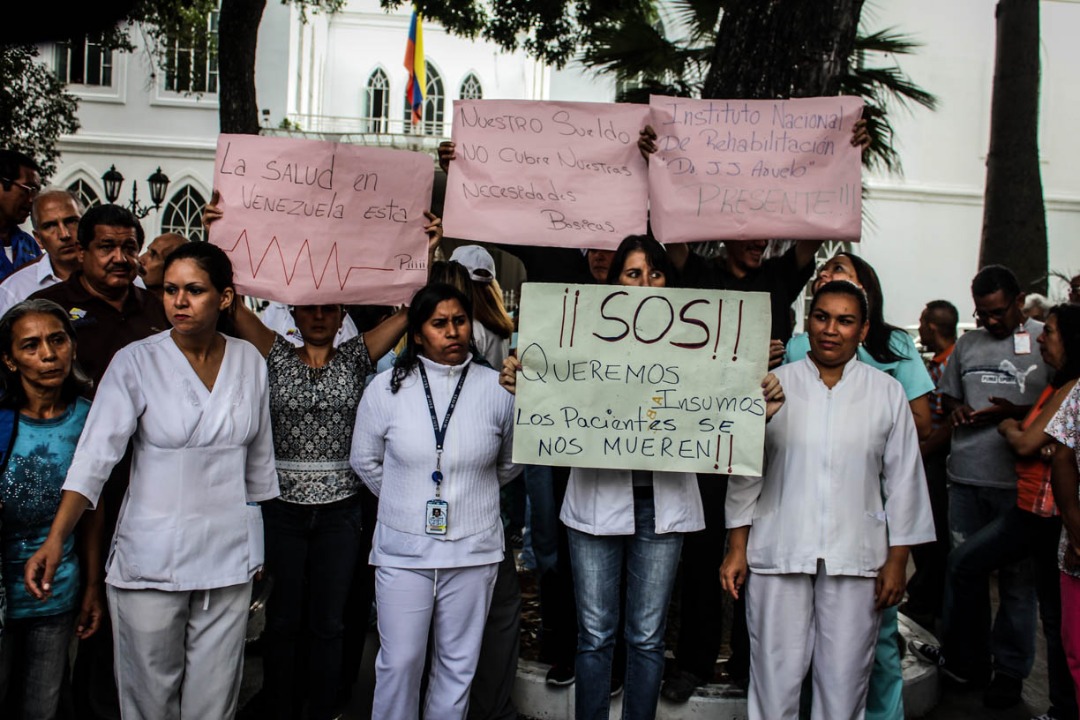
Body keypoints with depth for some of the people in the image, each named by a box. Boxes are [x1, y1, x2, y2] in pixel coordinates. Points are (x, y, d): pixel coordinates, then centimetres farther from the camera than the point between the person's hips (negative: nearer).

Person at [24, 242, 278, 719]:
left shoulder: (249, 362, 2)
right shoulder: (135, 362, -8)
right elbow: (95, 455, -16)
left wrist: (256, 549, 14)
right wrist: (55, 541, -28)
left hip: (229, 556, 3)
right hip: (152, 558, -2)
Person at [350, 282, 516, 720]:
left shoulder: (497, 389, -5)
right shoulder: (386, 387, -4)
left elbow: (510, 463, 10)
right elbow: (365, 461, 8)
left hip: (473, 551, 1)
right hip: (402, 549, 0)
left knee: (458, 664, 14)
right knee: (399, 662, 8)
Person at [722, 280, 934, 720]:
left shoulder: (887, 392, 6)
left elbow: (903, 479, 8)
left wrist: (897, 560, 4)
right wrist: (737, 549, 3)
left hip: (856, 558, 1)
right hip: (778, 553, 0)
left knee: (846, 679, 6)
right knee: (774, 675, 3)